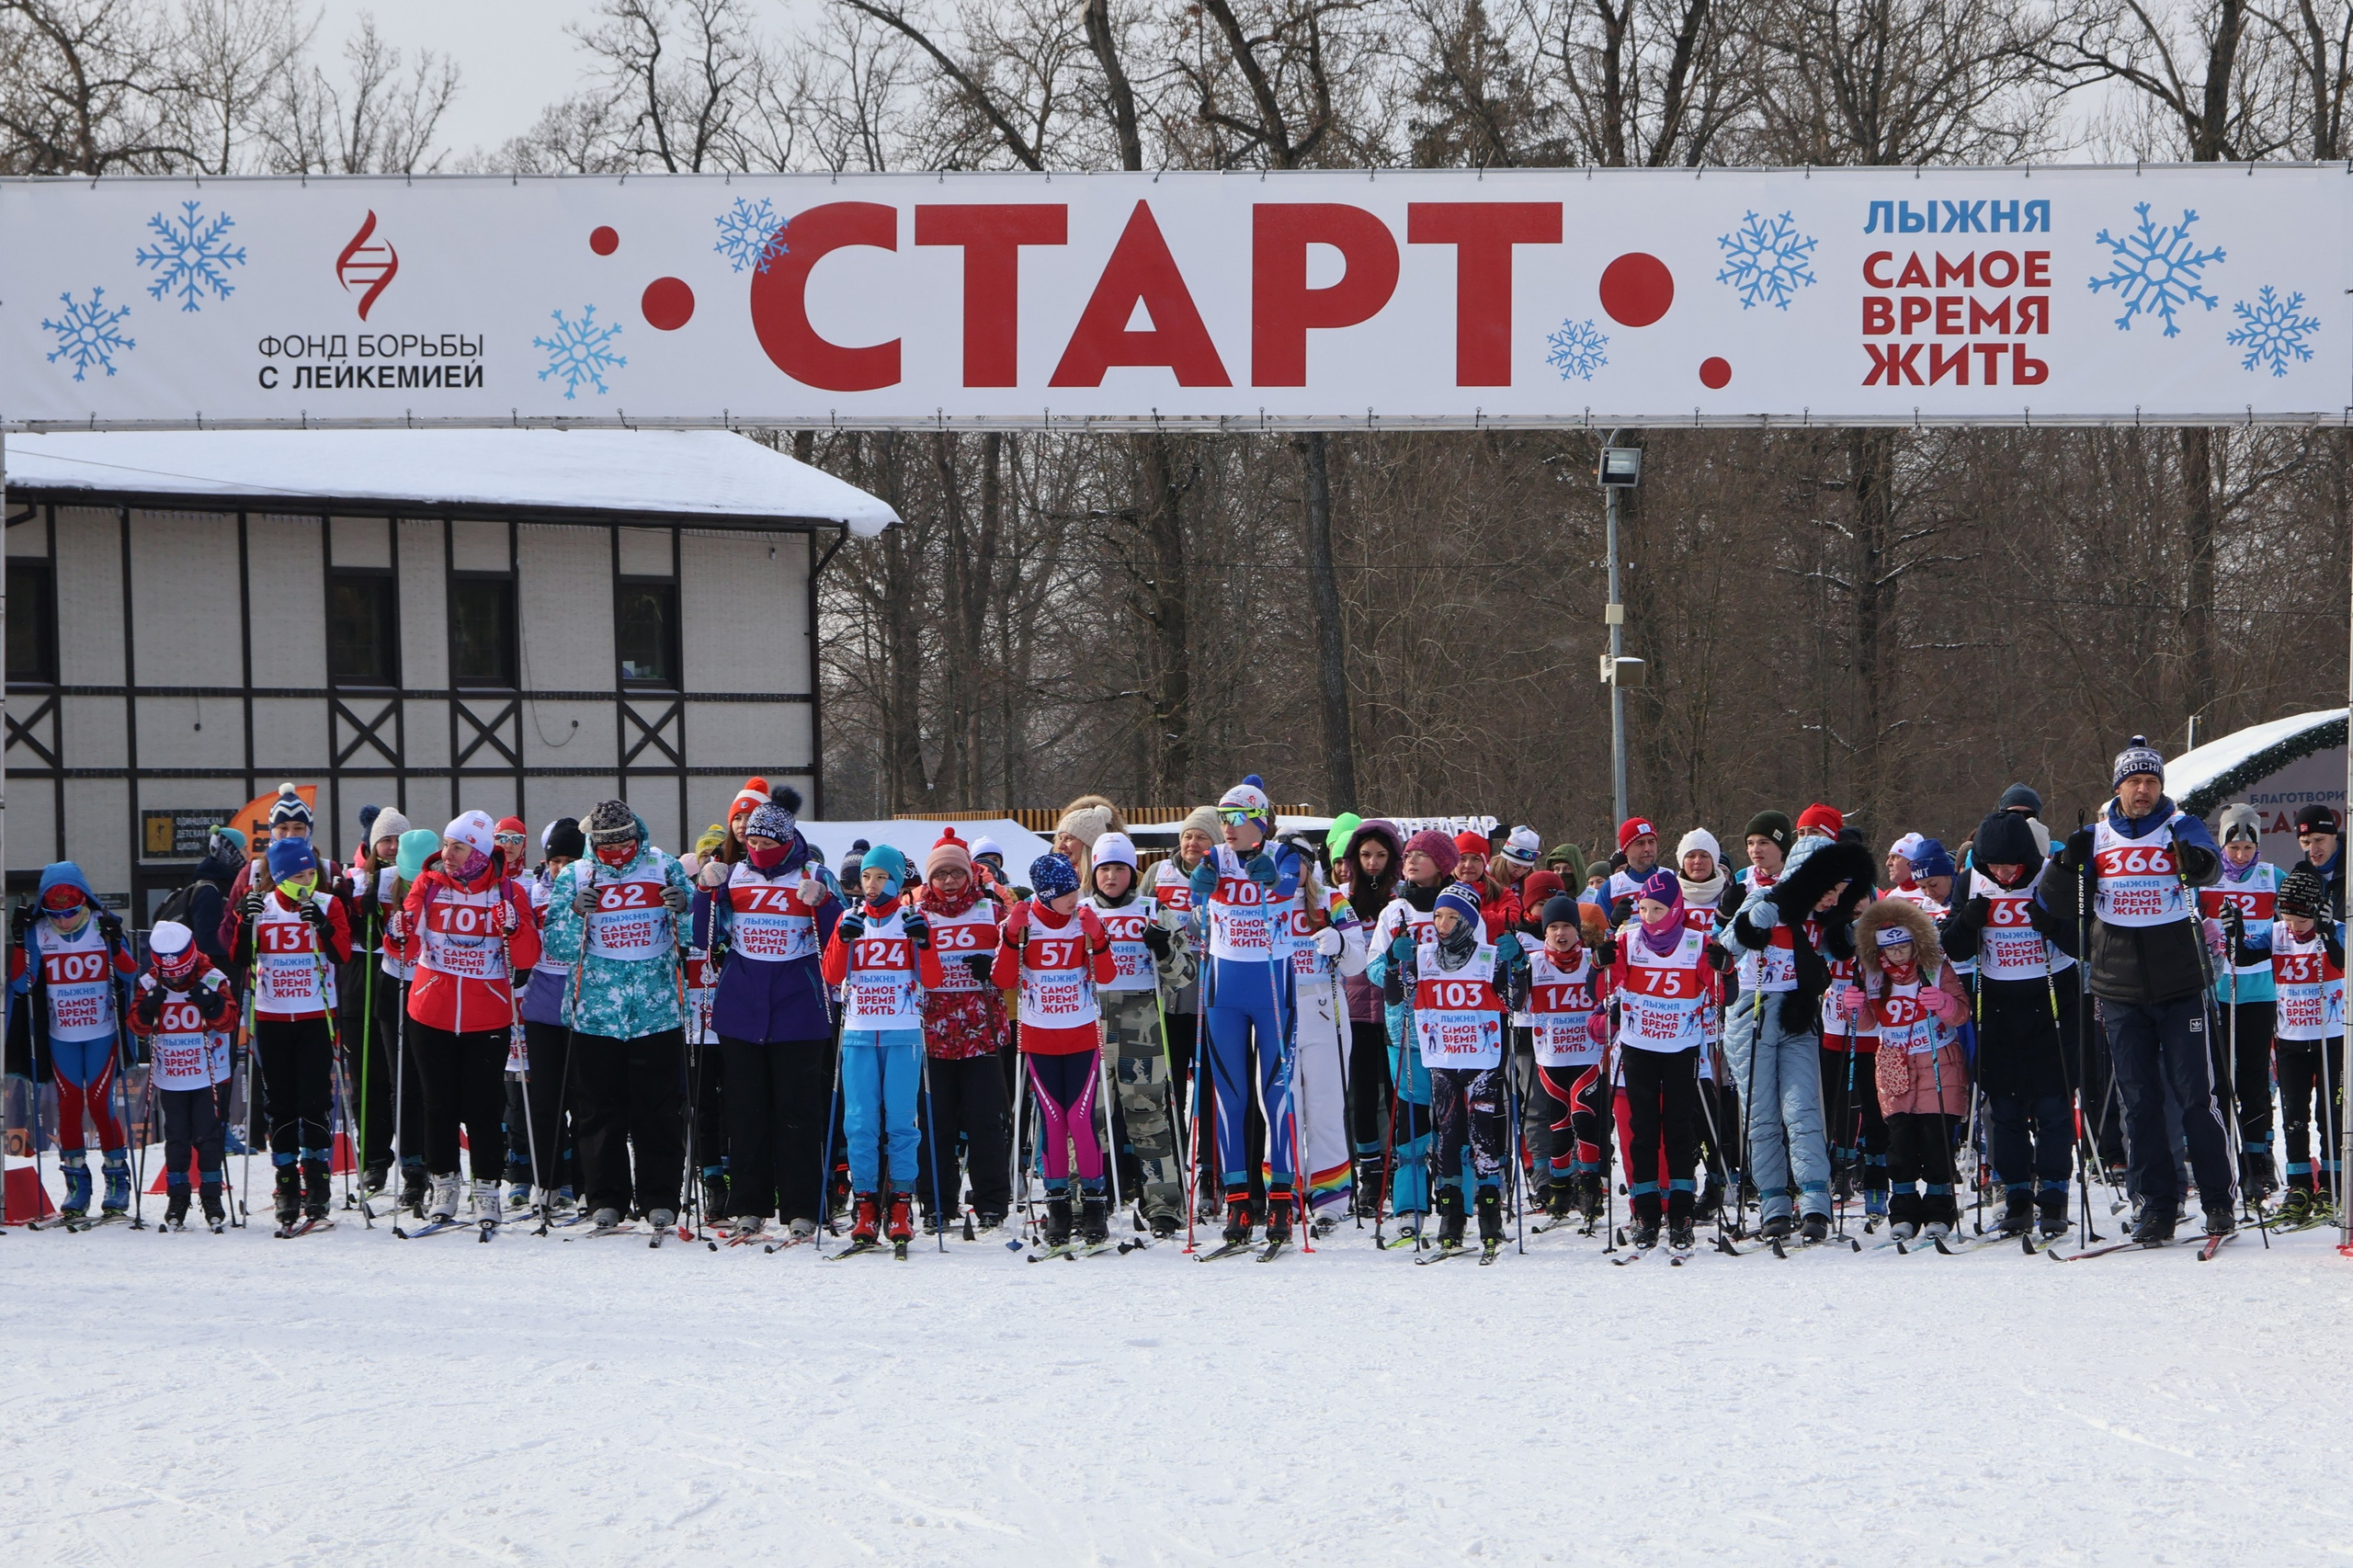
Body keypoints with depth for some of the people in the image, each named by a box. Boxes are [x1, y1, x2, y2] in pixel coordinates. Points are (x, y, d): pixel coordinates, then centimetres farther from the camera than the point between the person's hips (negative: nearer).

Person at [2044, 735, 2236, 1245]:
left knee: (2195, 1094, -4)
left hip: (2180, 987, -3)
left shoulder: (2180, 827, 2)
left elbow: (2209, 864, -19)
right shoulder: (2097, 837, 9)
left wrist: (2195, 862, -42)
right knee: (2138, 1101, 4)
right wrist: (2069, 866, -12)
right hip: (2121, 990, 3)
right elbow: (2061, 906, 7)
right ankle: (2156, 1206, 9)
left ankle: (2220, 1200, 2)